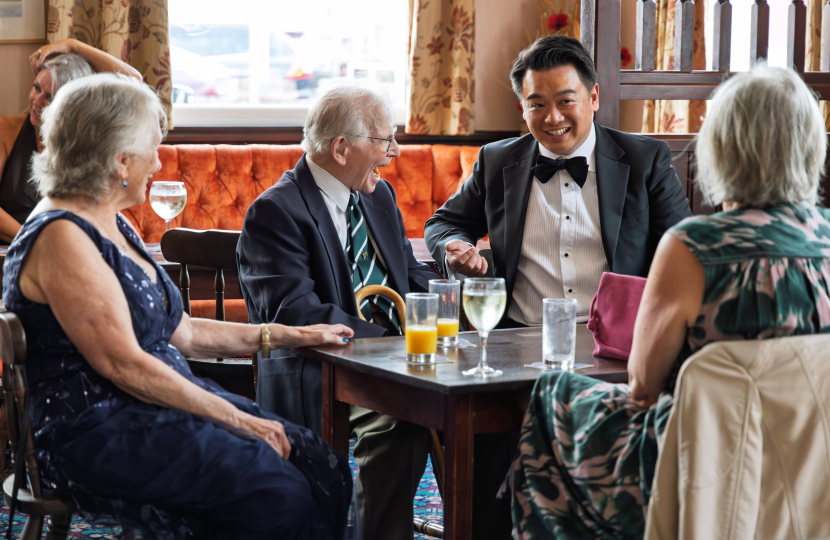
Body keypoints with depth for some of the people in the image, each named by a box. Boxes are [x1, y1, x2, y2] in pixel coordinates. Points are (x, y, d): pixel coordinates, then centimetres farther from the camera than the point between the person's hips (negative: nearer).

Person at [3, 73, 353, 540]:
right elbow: (125, 365, -20)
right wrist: (236, 419, -16)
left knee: (325, 467, -7)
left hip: (159, 409, 10)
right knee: (280, 494, -25)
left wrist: (288, 336, 17)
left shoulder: (113, 226, 16)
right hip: (99, 434, -10)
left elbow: (180, 333, 19)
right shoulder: (61, 238, -15)